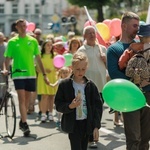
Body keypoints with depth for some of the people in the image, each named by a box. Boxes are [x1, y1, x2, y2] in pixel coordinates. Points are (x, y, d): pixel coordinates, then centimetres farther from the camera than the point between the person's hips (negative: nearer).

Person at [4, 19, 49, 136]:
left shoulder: (33, 41, 6)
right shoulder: (12, 42, 0)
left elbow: (38, 58, 10)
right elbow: (8, 58, 0)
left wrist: (44, 74, 8)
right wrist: (6, 69, -19)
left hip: (30, 74, 3)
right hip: (18, 74, -3)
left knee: (27, 99, 9)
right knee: (22, 98, -11)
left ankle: (22, 122, 24)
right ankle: (24, 123, -12)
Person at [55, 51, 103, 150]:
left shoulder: (90, 85, 1)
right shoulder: (65, 85, -4)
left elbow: (98, 105, 2)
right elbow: (58, 105, -1)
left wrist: (96, 126, -2)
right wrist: (70, 106, -22)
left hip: (87, 123, 3)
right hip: (73, 124, -3)